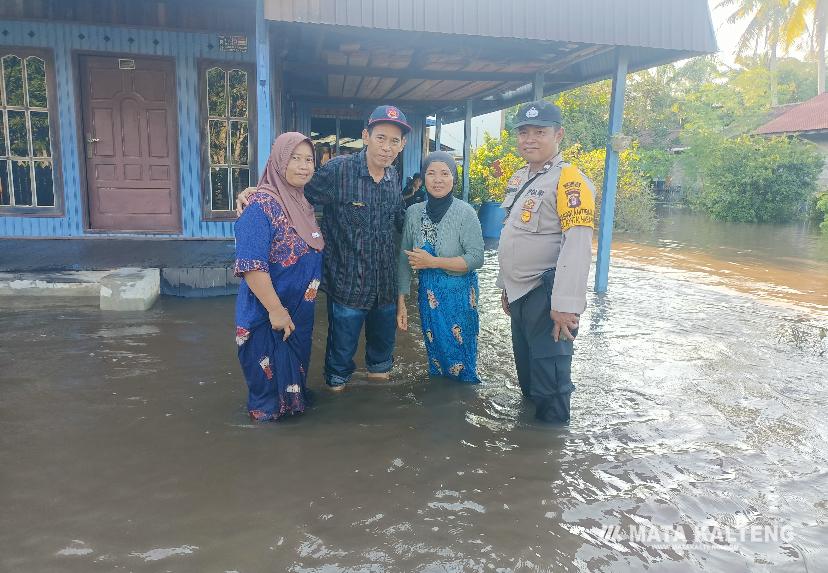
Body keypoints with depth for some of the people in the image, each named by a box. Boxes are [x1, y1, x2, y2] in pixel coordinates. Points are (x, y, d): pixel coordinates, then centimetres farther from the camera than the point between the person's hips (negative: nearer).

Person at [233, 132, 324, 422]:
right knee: (270, 377, 8)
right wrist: (276, 310, -26)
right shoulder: (261, 205, -20)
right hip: (269, 314, -8)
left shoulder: (304, 204, 6)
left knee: (294, 372, 24)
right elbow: (251, 266, -26)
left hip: (299, 311, 8)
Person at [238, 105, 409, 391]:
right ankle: (336, 381, 40)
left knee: (384, 337, 25)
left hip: (386, 283, 5)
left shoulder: (394, 178, 2)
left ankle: (379, 369, 53)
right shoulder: (338, 170, -16)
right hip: (348, 281, -5)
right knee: (342, 345, 12)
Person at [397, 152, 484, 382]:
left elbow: (476, 258, -17)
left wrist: (432, 262, -21)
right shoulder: (414, 213, -2)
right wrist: (401, 302, 1)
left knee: (458, 354, 8)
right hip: (428, 294, 4)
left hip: (459, 294, -3)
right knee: (434, 352, 16)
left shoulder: (465, 212, -13)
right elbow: (404, 260, 2)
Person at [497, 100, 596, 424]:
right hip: (519, 294, 9)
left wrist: (566, 305, -28)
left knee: (549, 379, 2)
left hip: (547, 296, -9)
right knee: (526, 369, 22)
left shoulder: (569, 181, -15)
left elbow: (577, 246, -24)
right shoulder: (518, 180, 13)